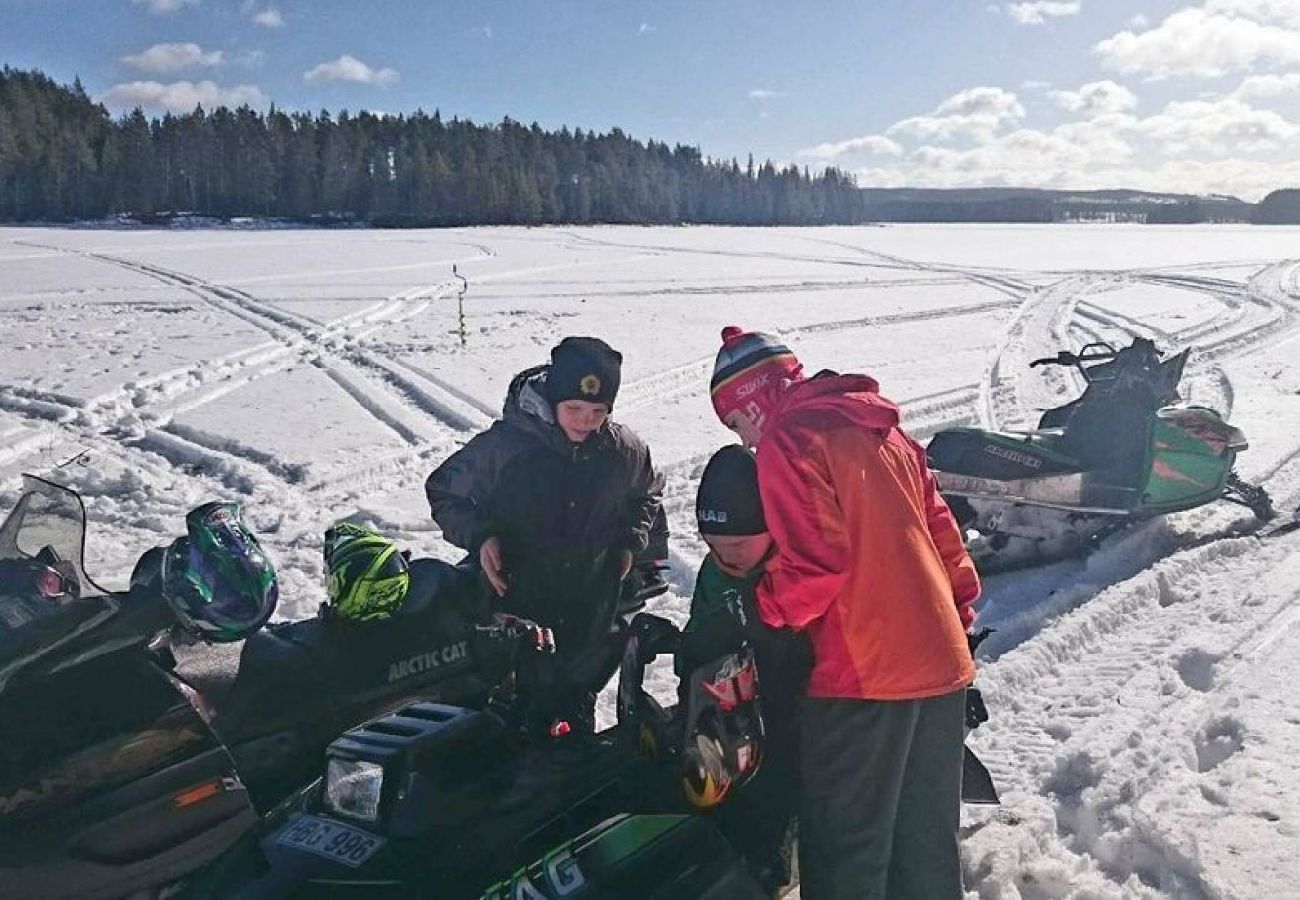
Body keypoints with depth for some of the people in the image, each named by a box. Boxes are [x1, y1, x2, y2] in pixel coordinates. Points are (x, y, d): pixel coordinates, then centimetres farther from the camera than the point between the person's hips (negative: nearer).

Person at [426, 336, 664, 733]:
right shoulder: (504, 444, -18)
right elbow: (445, 492, -5)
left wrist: (631, 541, 0)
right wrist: (478, 536, -20)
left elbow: (647, 495, 15)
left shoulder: (625, 450, -7)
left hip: (592, 613, 3)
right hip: (516, 604, -3)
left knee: (579, 695, 21)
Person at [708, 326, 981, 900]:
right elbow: (939, 525, 15)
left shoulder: (788, 441, -10)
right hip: (943, 662, 8)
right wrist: (960, 610, 20)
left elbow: (815, 561, -19)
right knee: (927, 836, 20)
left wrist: (762, 609, -4)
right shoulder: (879, 425, 14)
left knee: (846, 842, 4)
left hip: (863, 670, -8)